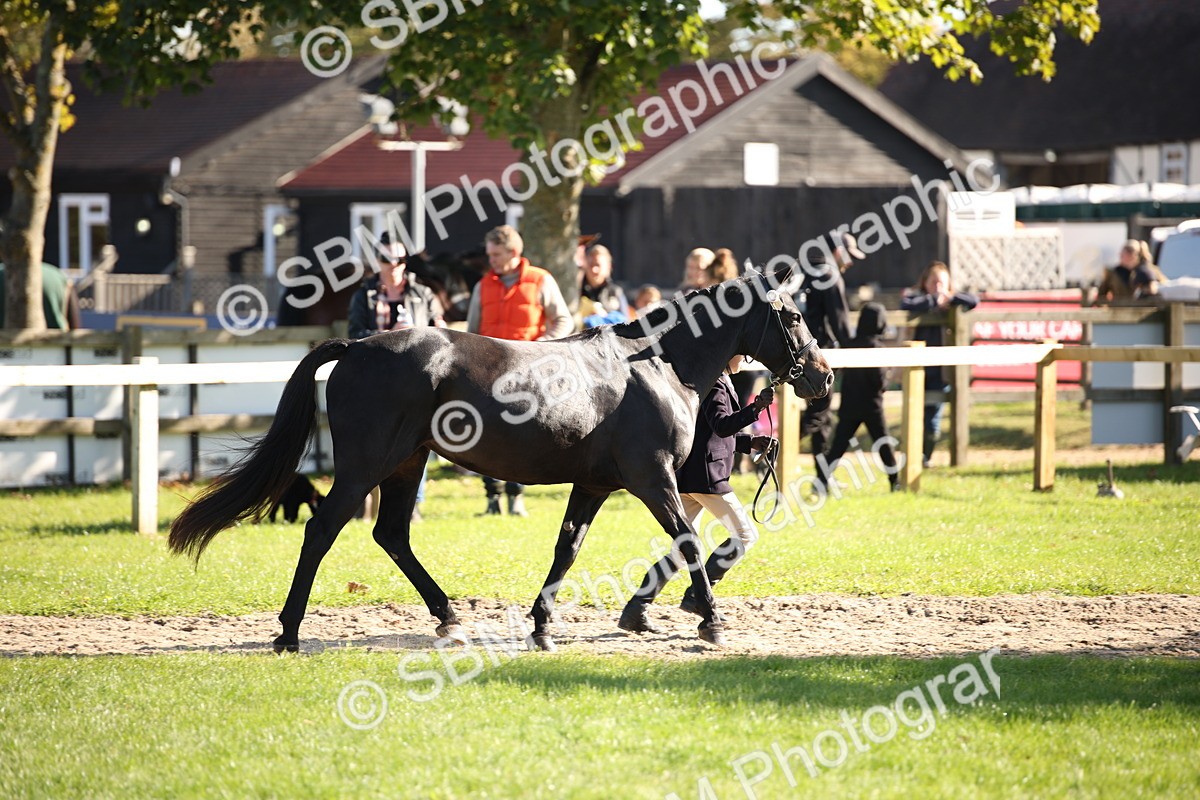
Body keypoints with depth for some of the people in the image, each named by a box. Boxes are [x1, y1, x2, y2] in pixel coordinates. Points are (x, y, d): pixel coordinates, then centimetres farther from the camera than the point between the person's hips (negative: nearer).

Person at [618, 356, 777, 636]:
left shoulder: (716, 382, 21)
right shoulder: (715, 384, -11)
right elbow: (722, 425, -26)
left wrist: (750, 442, 20)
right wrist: (755, 408, -35)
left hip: (686, 476, 10)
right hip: (705, 475, -10)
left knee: (682, 550, 11)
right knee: (745, 534, -1)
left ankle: (635, 611, 4)